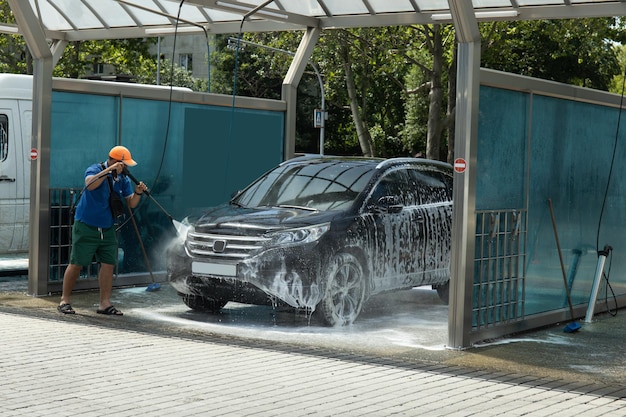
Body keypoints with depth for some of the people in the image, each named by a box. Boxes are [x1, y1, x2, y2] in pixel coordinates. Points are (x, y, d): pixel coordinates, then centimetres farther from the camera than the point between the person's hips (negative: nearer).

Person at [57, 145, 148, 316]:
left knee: (108, 264, 1)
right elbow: (90, 184, -34)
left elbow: (131, 204, 6)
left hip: (108, 229, 6)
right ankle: (64, 301, 9)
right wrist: (109, 170, -37)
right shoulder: (95, 170, -12)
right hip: (86, 226, -6)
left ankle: (105, 304, 7)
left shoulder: (123, 179, 6)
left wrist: (137, 193, -14)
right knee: (76, 264, -2)